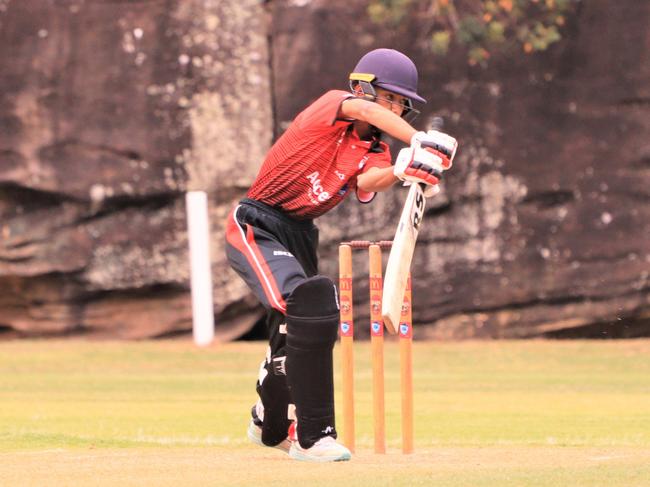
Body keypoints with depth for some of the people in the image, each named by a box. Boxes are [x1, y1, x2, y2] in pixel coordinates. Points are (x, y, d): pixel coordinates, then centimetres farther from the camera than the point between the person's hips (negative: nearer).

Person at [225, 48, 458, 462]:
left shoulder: (375, 151, 6)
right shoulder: (332, 106, -9)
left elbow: (366, 183, -18)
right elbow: (366, 110, -32)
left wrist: (399, 171, -40)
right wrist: (419, 141, -44)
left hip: (299, 236, 8)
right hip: (256, 227, -8)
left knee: (296, 335, 18)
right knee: (308, 307, -26)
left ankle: (270, 426, 46)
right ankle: (312, 437, -26)